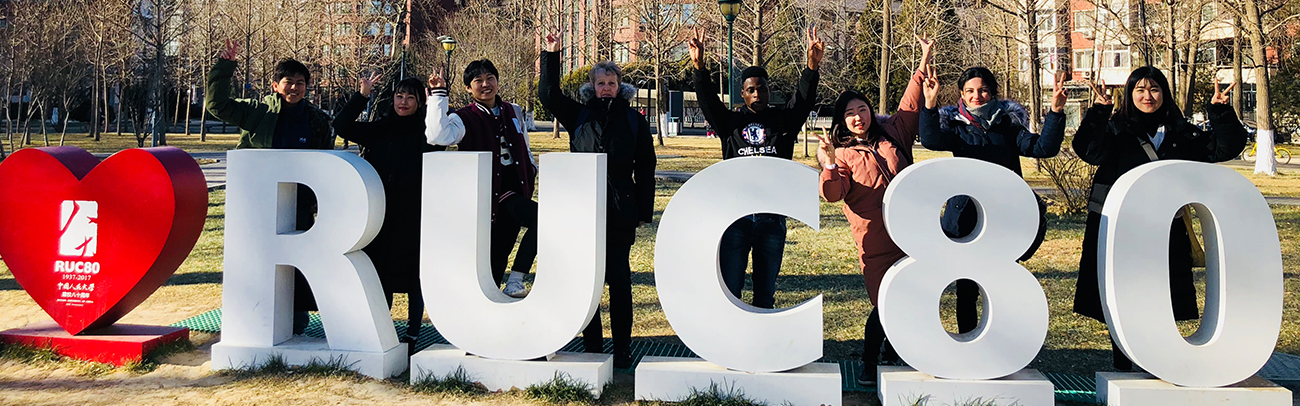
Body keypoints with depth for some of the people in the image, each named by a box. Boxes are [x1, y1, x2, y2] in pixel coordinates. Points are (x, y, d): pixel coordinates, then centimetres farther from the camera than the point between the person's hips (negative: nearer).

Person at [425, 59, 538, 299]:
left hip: (518, 190, 5)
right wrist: (439, 95, -20)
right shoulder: (465, 119, -3)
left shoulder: (514, 112, 15)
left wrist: (531, 171, 18)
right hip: (492, 196, -5)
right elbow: (438, 135, -24)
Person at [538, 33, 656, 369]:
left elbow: (645, 169, 7)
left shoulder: (634, 121, 7)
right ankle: (592, 347, 13)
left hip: (620, 212, -2)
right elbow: (548, 94, 1)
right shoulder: (578, 116, 11)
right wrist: (550, 55, -6)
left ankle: (622, 349, 7)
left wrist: (644, 211, 2)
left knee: (619, 278, 0)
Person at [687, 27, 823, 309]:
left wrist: (813, 67, -24)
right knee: (729, 290, -1)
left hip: (773, 219, 1)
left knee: (766, 291, 10)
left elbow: (804, 101, -6)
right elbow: (708, 102, -5)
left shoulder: (783, 121, 8)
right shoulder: (731, 122, 8)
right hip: (735, 219, -1)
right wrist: (699, 68, -22)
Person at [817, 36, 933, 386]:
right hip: (876, 242, -4)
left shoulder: (893, 134, 11)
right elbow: (832, 194, -12)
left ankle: (894, 353, 30)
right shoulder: (842, 154, 0)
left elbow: (911, 105, 19)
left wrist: (924, 62, 17)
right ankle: (868, 363, 13)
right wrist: (828, 164, -29)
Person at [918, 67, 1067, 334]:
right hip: (966, 219, -1)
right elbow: (931, 140, -16)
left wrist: (1055, 112, -17)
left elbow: (1043, 147, -3)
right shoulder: (956, 126, 5)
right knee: (967, 290, 4)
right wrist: (929, 106, -32)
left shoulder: (1008, 125, 8)